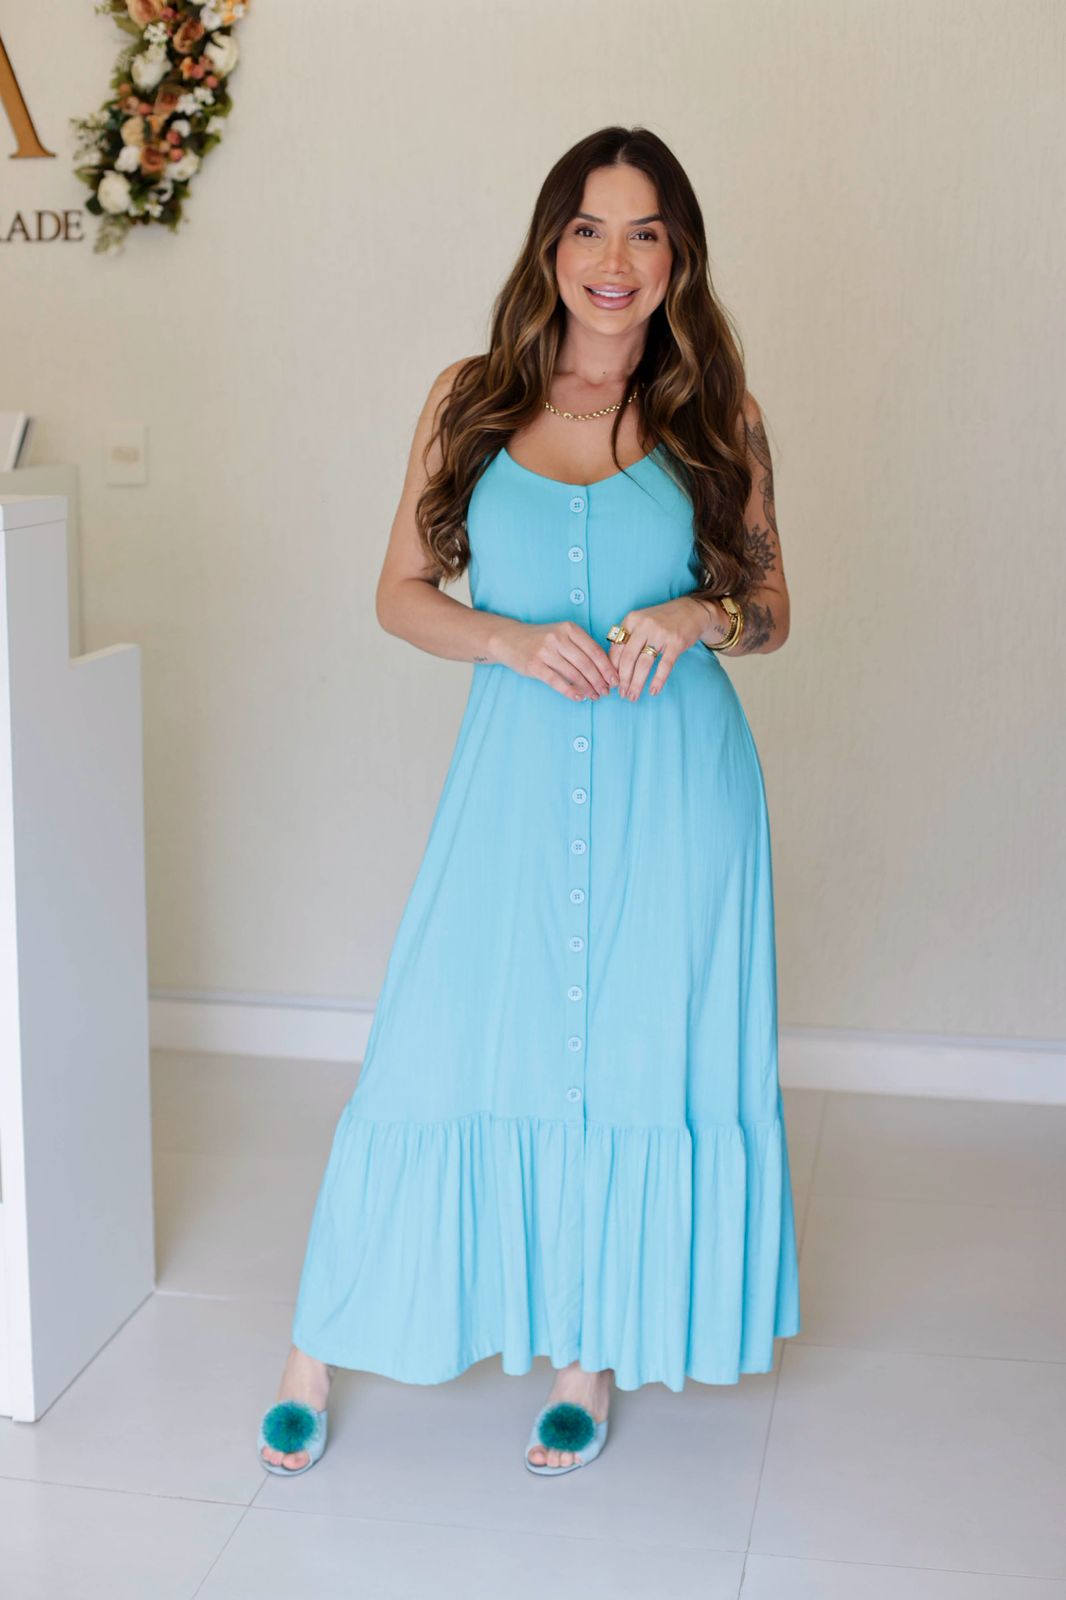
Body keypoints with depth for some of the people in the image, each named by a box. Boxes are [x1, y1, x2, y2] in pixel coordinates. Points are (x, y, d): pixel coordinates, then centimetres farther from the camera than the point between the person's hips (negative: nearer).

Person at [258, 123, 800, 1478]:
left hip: (673, 785, 0)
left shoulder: (714, 415, 3)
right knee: (443, 1051, 3)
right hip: (519, 773, 0)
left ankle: (594, 1355, 27)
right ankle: (316, 1350, 19)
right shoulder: (470, 402, 4)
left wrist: (694, 617, -14)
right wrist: (512, 639, -12)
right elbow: (400, 592, 6)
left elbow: (771, 609, 8)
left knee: (640, 1058, 7)